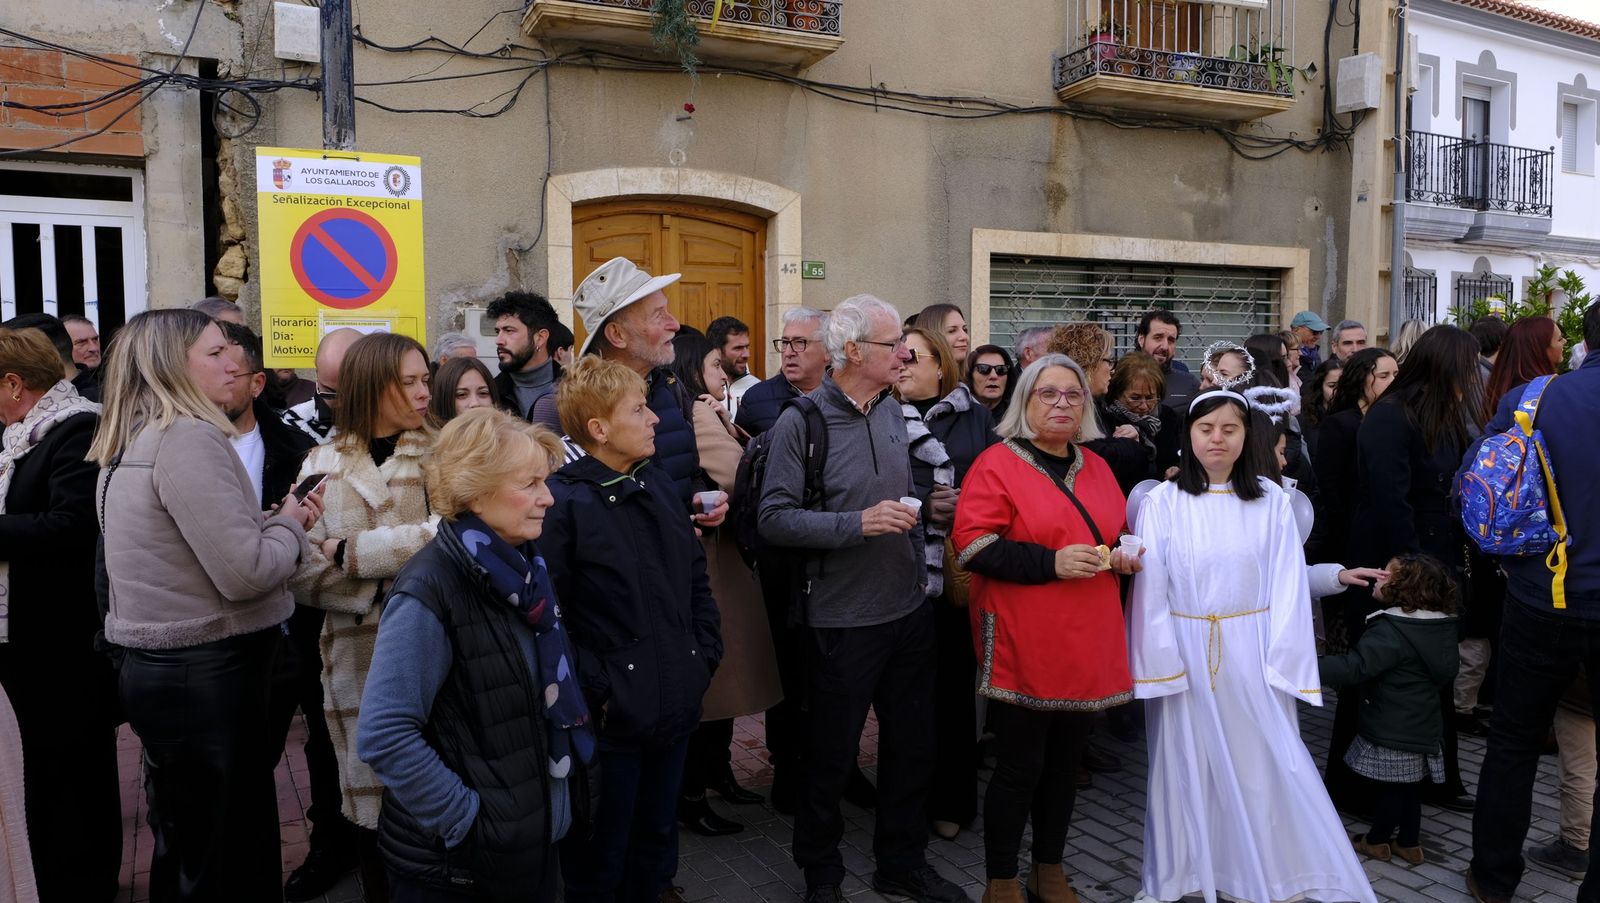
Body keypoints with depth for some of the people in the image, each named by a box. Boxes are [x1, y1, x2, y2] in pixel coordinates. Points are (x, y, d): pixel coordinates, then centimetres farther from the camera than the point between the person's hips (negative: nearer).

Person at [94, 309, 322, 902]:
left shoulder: (135, 442, 11)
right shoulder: (189, 439, -20)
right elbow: (245, 573, -25)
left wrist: (277, 521, 5)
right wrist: (288, 524, -7)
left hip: (161, 665, 10)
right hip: (206, 675, -10)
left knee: (187, 847, 24)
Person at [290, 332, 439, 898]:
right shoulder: (324, 465, 5)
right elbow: (302, 571, -2)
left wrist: (353, 552, -13)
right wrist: (377, 595, -16)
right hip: (356, 658, 2)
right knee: (368, 796, 10)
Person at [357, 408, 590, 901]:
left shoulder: (521, 567, 2)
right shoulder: (431, 591, -21)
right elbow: (383, 735, -23)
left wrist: (561, 801, 7)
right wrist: (465, 819, -19)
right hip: (455, 862, -7)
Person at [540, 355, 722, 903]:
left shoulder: (656, 483, 7)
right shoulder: (562, 502, -15)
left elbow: (696, 577, 13)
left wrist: (705, 656, 7)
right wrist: (593, 691, -18)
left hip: (676, 708, 7)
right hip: (611, 716, -6)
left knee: (656, 853, 23)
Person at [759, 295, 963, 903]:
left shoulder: (892, 412, 7)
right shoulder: (801, 422, -13)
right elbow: (773, 519, -18)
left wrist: (920, 571, 14)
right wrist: (859, 524, -23)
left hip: (910, 612, 6)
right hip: (842, 620, -6)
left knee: (913, 745, 16)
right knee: (831, 757, 9)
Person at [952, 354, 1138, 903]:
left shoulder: (1096, 468, 14)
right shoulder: (997, 464, -7)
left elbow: (1118, 531, 26)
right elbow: (974, 546, -16)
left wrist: (1123, 555, 3)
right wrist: (1051, 562, -22)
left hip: (1088, 647, 6)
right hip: (1023, 648, -6)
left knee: (1064, 763, 16)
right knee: (1019, 769, 2)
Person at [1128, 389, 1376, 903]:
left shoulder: (1272, 501, 0)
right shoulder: (1162, 502, -4)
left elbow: (1287, 586, -2)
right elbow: (1151, 589, -4)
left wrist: (1281, 662, -9)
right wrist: (1160, 663, -10)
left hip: (1251, 653, 0)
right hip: (1185, 651, 0)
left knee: (1264, 764, 5)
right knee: (1188, 766, 9)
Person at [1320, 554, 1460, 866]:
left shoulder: (1390, 632, -25)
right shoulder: (1439, 626, 3)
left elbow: (1353, 668, -32)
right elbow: (1446, 673, 16)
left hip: (1393, 732, -8)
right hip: (1422, 727, 8)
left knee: (1393, 786, 7)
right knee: (1409, 785, 18)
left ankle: (1376, 840, 23)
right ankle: (1409, 842, 29)